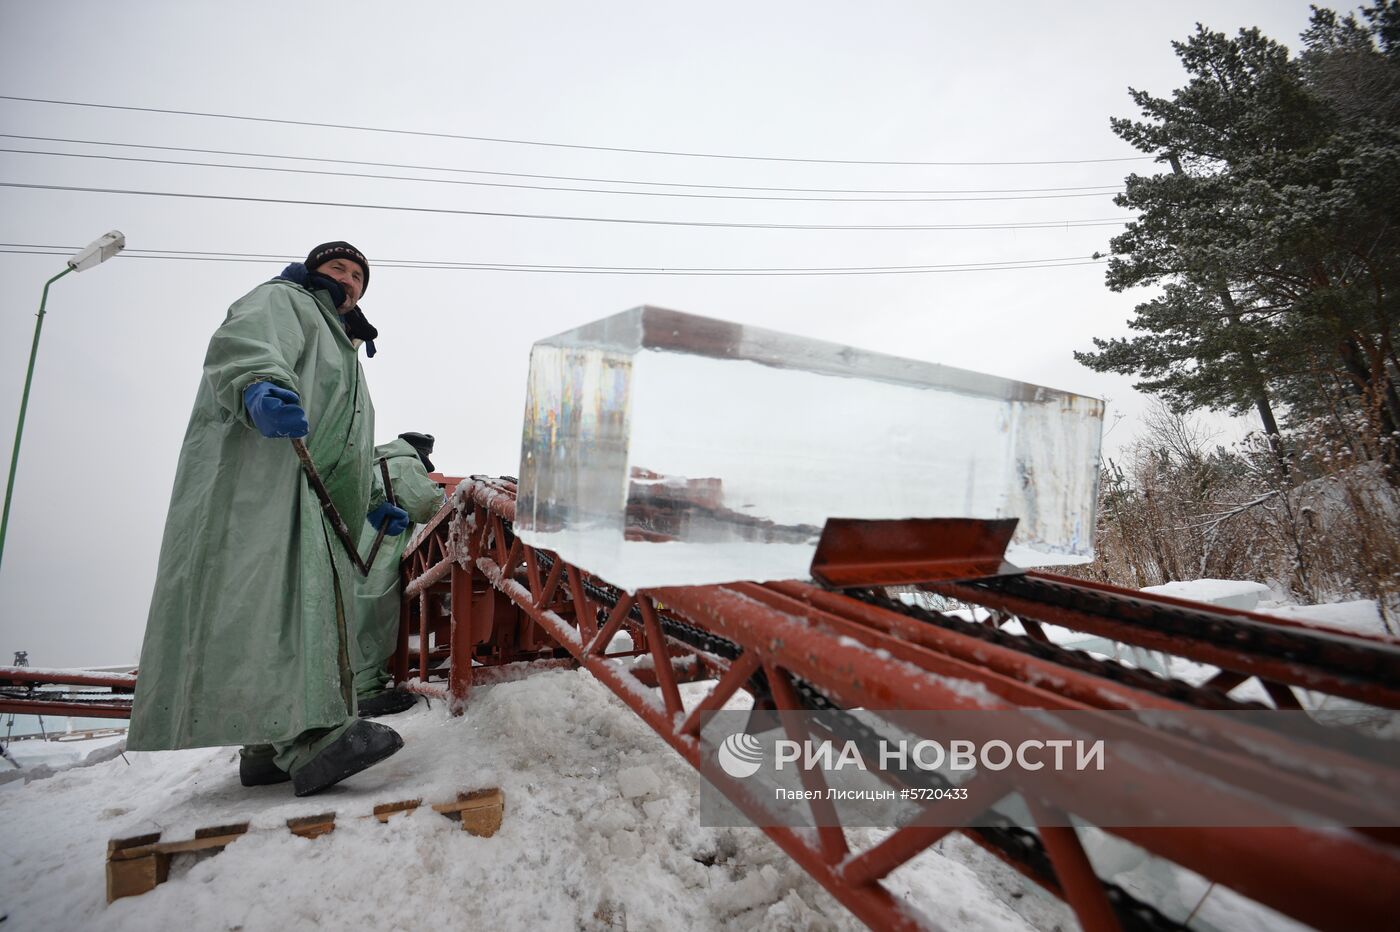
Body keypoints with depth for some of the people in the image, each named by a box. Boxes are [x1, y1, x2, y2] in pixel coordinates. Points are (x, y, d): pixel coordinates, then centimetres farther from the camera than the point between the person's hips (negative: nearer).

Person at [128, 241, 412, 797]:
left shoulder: (343, 353, 38)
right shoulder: (282, 300, 13)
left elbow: (345, 456, 36)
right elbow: (241, 343, -13)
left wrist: (374, 505, 22)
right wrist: (258, 388, -36)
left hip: (307, 496, 10)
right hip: (257, 468, -9)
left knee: (310, 599, 0)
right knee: (281, 586, -25)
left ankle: (270, 747, 3)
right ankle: (309, 735, -37)